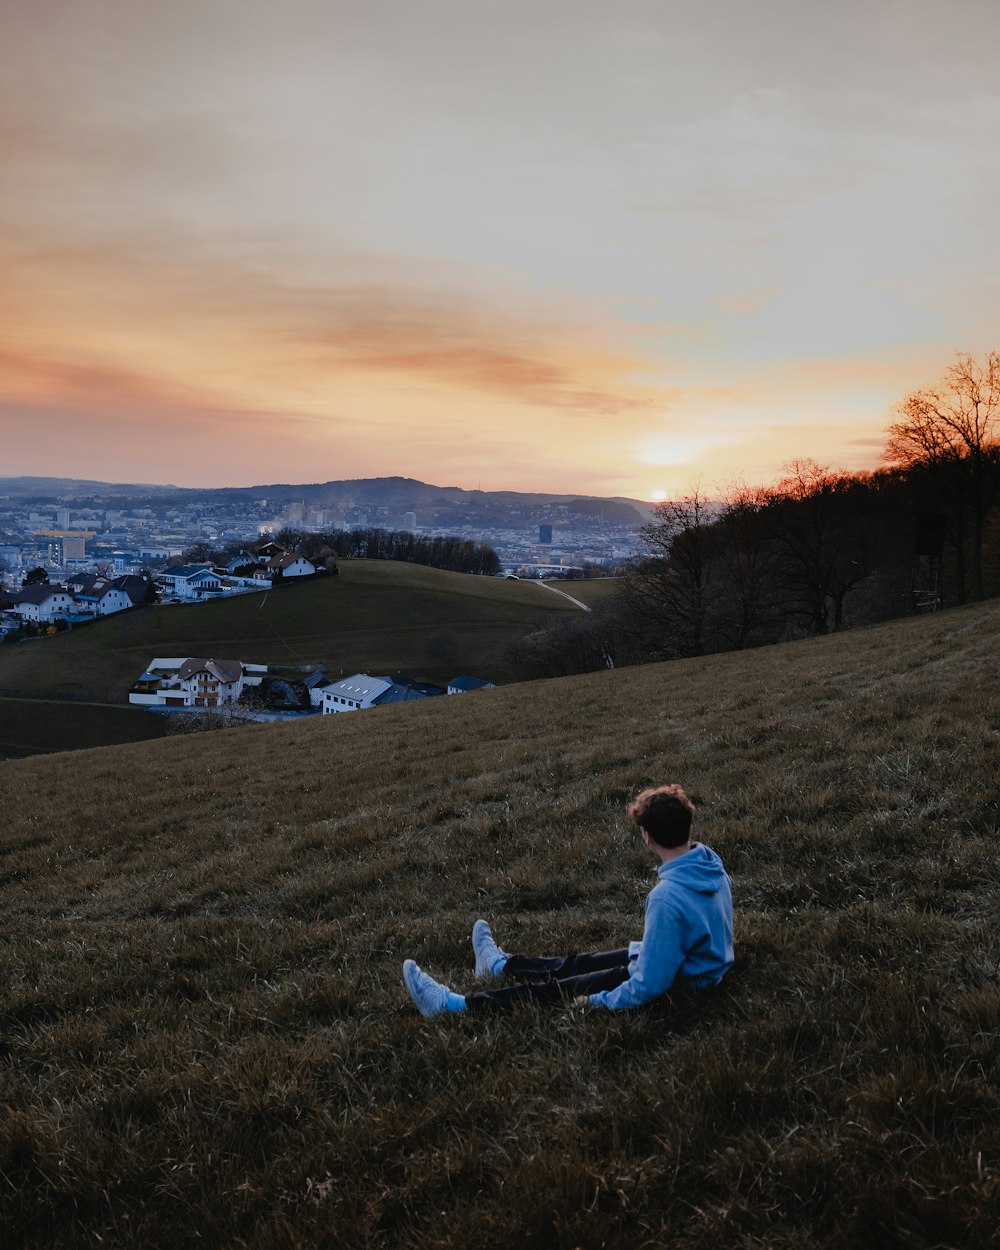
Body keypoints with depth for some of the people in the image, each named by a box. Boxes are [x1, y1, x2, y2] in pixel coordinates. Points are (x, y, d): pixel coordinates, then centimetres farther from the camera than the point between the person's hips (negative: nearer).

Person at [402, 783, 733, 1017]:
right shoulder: (710, 863, -8)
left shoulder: (667, 898, -36)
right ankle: (503, 966, 48)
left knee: (554, 989, 3)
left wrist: (596, 1001, -16)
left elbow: (648, 986, -30)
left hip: (673, 988, -8)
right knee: (577, 964, 24)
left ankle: (450, 1004, 16)